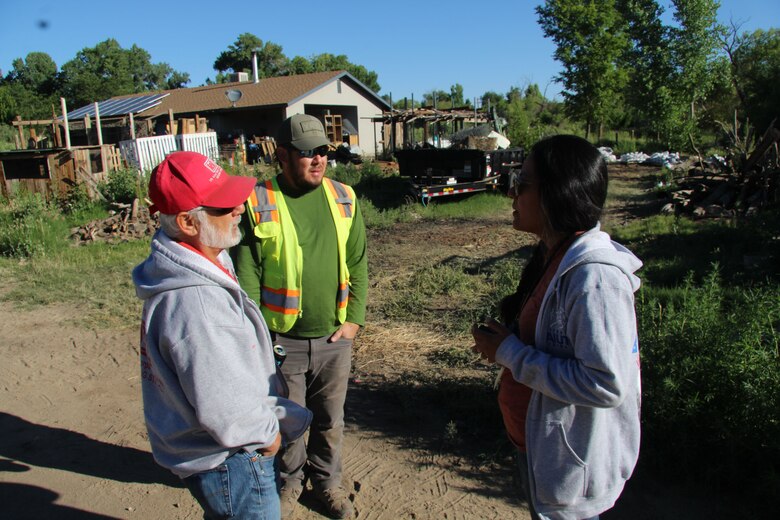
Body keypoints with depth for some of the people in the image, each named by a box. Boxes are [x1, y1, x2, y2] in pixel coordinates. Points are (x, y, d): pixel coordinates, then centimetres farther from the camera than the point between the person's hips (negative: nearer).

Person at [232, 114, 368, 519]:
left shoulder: (343, 199, 0)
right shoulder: (257, 205, -11)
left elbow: (357, 266, 4)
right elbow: (246, 277, -9)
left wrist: (354, 319, 0)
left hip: (334, 338, 3)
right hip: (282, 341, -2)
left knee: (330, 421, 20)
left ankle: (327, 481, 45)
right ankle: (289, 482, 45)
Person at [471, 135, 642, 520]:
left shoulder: (595, 275, -29)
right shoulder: (554, 255, 1)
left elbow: (606, 384, -32)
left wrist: (510, 354, -24)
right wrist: (504, 338, -4)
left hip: (571, 466, -8)